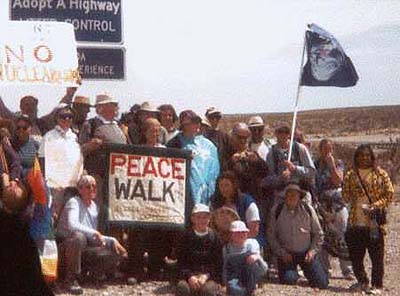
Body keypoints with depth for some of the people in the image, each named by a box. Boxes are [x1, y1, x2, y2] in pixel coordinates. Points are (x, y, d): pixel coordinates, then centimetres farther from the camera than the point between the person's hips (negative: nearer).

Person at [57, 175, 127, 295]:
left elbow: (97, 237, 11)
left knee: (118, 252, -7)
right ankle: (71, 279, -26)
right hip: (67, 247, -7)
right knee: (79, 237, -41)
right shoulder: (74, 203, -13)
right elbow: (72, 225, -33)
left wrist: (112, 240, -5)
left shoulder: (94, 206, 9)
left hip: (85, 249, 7)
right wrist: (95, 233, -31)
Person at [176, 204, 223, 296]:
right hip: (190, 275, 1)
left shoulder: (215, 238, 6)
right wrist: (189, 276, -15)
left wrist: (206, 276, -14)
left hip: (210, 277, -1)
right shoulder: (186, 238, 9)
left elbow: (218, 264, 3)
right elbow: (181, 262, 5)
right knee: (182, 287, -33)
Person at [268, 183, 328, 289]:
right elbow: (272, 236, 1)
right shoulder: (277, 210, -4)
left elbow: (318, 234, 6)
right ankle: (293, 272, 15)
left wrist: (312, 251, -6)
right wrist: (282, 253, -8)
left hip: (306, 253, 1)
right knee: (288, 280, -22)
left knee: (321, 283, -9)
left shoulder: (308, 210, -2)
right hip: (287, 254, -1)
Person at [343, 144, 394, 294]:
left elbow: (389, 194, -1)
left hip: (375, 222, -3)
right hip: (355, 222, 3)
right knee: (355, 255, 7)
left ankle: (377, 285, 6)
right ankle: (362, 282, 25)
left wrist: (375, 206, -14)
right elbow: (345, 196, 8)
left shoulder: (380, 174, 2)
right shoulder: (350, 175, 9)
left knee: (377, 254, -3)